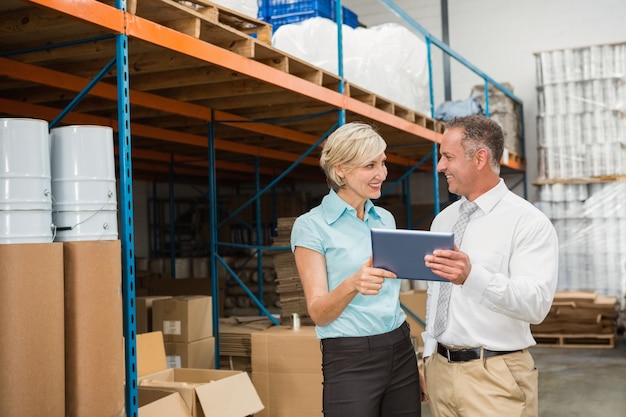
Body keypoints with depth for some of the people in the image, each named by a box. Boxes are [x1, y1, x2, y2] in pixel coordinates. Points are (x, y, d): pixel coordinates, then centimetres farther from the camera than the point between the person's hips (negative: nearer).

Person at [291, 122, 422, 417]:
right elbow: (318, 313, -14)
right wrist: (353, 284, -32)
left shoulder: (386, 219, 10)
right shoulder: (311, 226, -9)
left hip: (401, 351, 6)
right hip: (350, 360, -5)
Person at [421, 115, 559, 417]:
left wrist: (472, 276, -38)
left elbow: (536, 304, -23)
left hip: (494, 375, -6)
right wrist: (429, 353, 12)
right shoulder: (442, 219, 10)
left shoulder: (529, 222, -11)